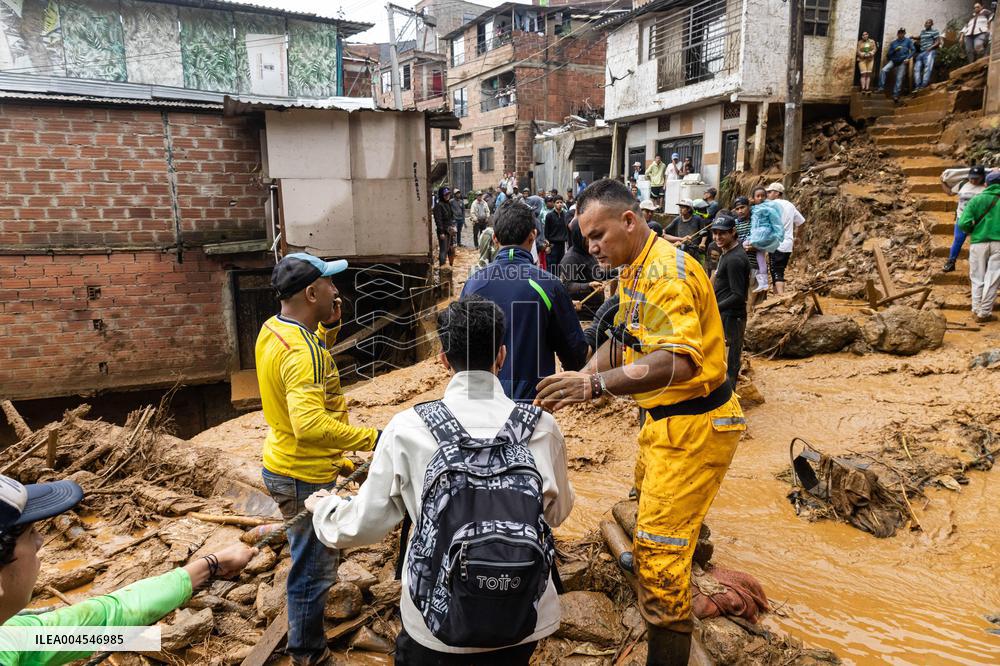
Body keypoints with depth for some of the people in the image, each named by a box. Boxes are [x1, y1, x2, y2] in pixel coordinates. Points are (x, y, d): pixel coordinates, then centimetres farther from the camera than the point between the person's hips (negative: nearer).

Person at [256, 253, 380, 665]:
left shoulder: (274, 329, 1)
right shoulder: (302, 352, -30)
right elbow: (311, 424, -41)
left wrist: (329, 326, 2)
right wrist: (372, 438, -36)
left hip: (286, 464, 11)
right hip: (304, 476, -11)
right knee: (314, 568, 7)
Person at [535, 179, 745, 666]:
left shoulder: (666, 272, -24)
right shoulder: (633, 271, 8)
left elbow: (678, 361, -36)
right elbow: (621, 340, 12)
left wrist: (595, 385, -44)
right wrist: (579, 380, -4)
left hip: (693, 425, -10)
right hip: (665, 418, 10)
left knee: (658, 545, -7)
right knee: (648, 494, 30)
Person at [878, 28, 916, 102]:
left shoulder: (908, 41, 5)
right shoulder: (893, 43, 9)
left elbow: (913, 50, 3)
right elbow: (889, 54, 7)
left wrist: (908, 58, -11)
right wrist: (895, 50, -12)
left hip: (902, 62, -2)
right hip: (893, 60, 2)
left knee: (899, 78, -6)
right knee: (883, 70, -25)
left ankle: (895, 95, -3)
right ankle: (881, 87, -24)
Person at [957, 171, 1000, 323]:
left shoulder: (977, 199, 1)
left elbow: (963, 223, -10)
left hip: (978, 242, 1)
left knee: (978, 278, 12)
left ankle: (977, 309, 15)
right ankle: (984, 313, 4)